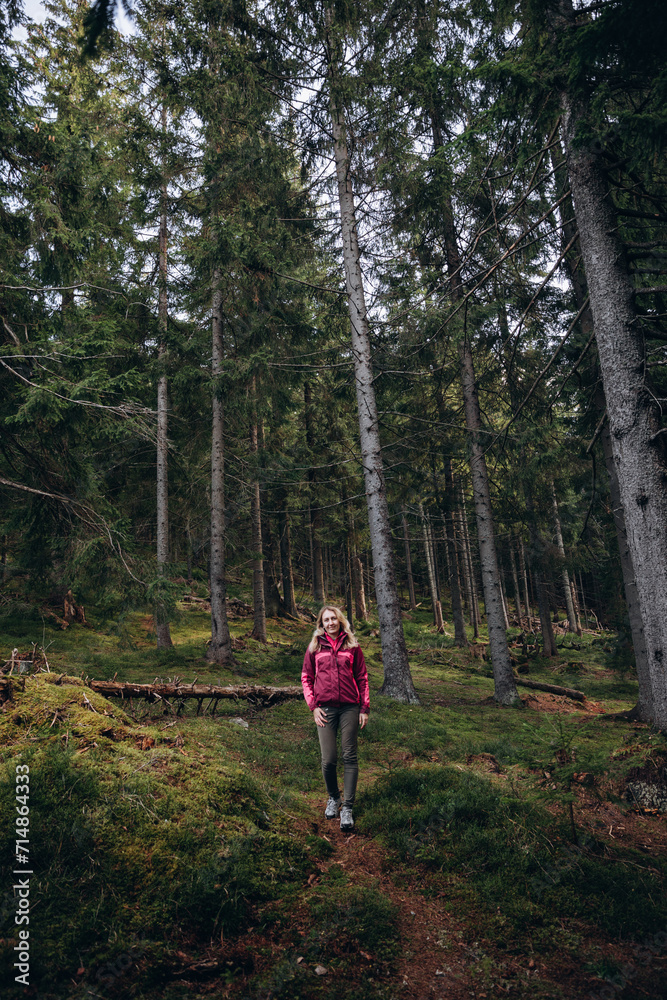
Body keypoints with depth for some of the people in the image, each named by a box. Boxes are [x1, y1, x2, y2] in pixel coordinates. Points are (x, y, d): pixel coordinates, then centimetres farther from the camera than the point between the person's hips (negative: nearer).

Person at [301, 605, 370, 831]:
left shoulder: (352, 646, 5)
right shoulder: (315, 647, 6)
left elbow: (362, 677, 8)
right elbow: (306, 678, 10)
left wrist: (365, 708, 4)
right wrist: (313, 706, 0)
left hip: (349, 708, 0)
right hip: (325, 709, 0)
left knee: (349, 757, 1)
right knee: (328, 759, 1)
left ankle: (347, 807, 10)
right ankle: (333, 798, 27)